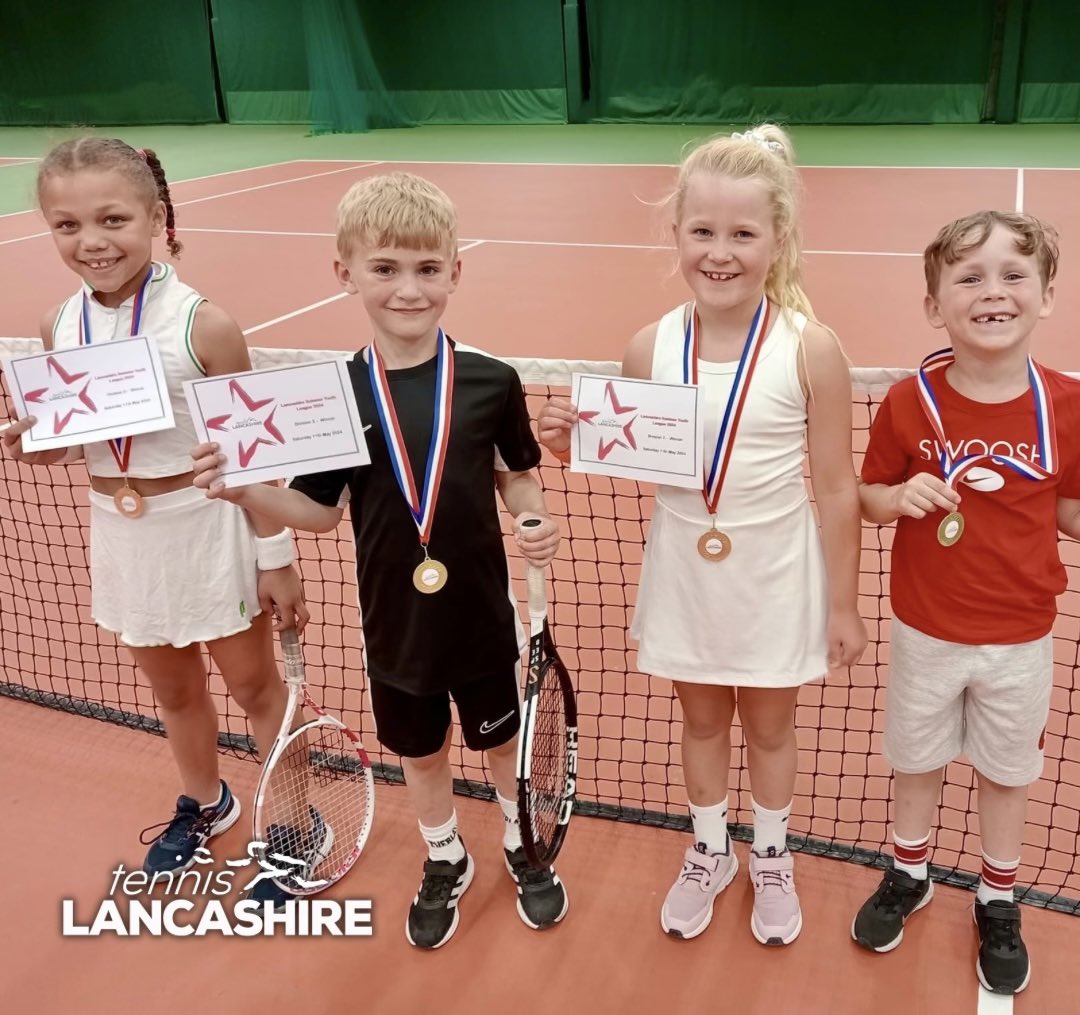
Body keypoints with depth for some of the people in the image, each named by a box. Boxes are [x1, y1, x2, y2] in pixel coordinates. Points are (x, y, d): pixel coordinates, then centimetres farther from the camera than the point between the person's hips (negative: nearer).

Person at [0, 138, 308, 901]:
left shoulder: (203, 324, -19)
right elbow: (75, 441, 10)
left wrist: (277, 560, -10)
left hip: (206, 530, -5)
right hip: (123, 538, 5)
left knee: (254, 683, 12)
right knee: (173, 688, 22)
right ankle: (205, 803, 47)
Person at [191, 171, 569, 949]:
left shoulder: (491, 382, -13)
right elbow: (322, 511, -3)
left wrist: (536, 523, -16)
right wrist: (242, 490, -18)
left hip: (482, 616, -1)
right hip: (396, 624, 1)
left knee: (505, 741, 20)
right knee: (421, 752, 22)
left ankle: (524, 846, 49)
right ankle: (445, 861, 50)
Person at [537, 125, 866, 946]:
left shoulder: (810, 349, -17)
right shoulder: (651, 348, -9)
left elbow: (837, 489, -9)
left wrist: (842, 603, -5)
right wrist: (574, 444, -16)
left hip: (774, 579, -2)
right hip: (685, 575, 2)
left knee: (769, 725, 19)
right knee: (702, 719, 21)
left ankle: (772, 859, 45)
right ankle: (708, 854, 46)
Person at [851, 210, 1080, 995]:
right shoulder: (910, 401, -14)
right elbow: (869, 497, -2)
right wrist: (902, 497, -24)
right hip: (925, 630, 0)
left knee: (1008, 770, 19)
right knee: (916, 759, 20)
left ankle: (998, 903, 44)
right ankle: (909, 874, 47)